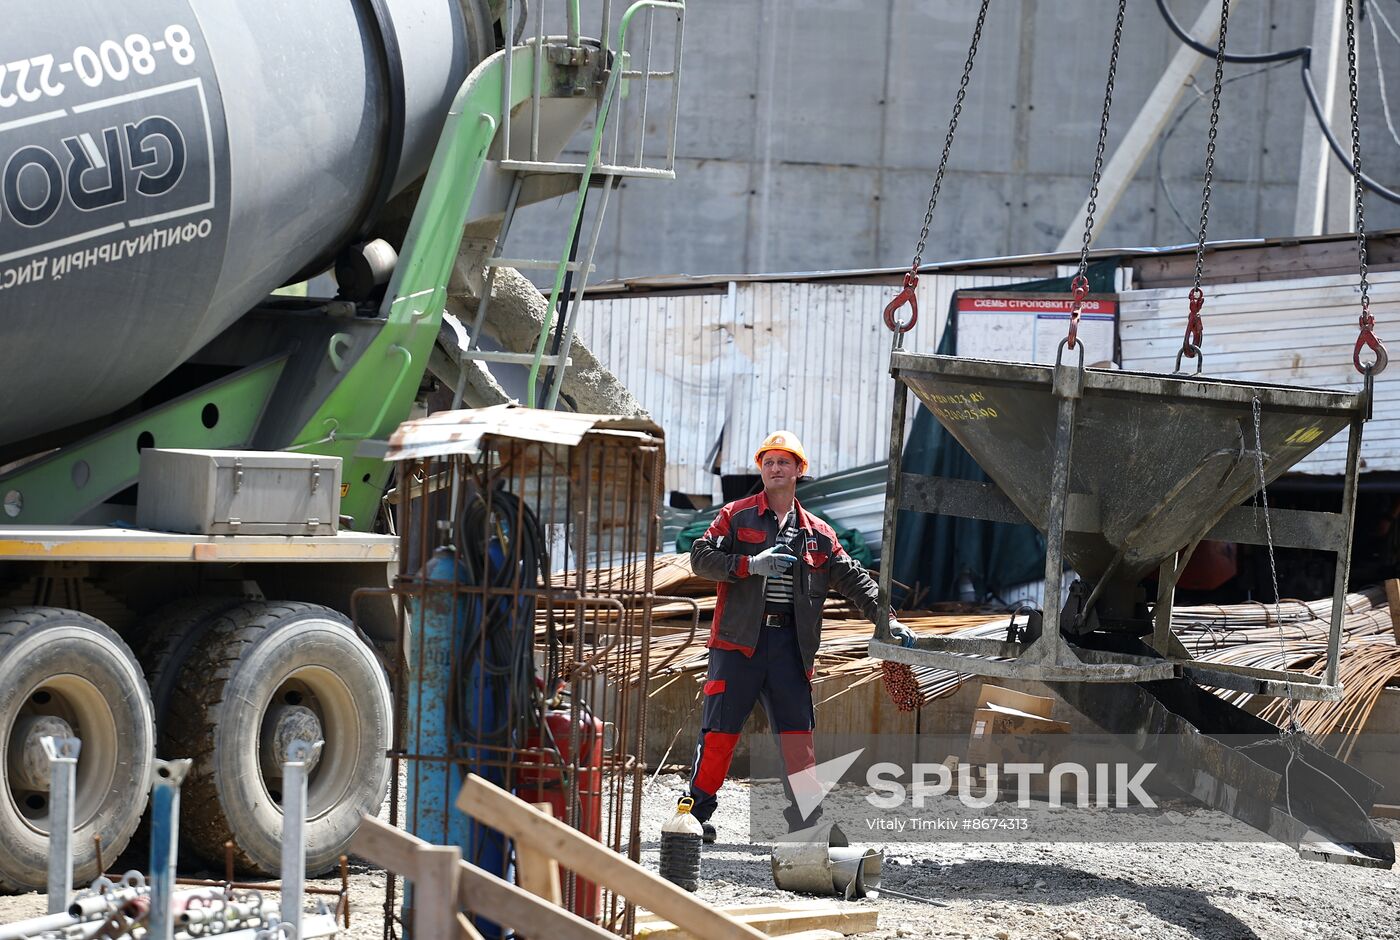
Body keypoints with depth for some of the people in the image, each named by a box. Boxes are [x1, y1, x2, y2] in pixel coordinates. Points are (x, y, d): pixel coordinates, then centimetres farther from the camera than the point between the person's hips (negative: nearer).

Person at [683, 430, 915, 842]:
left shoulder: (817, 533, 15)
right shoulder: (736, 516, 6)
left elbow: (853, 579, 14)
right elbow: (701, 557, -5)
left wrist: (885, 619, 2)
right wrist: (750, 565, -17)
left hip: (790, 643, 3)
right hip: (739, 639, -3)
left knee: (798, 732, 1)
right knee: (720, 730, -3)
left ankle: (805, 818, 5)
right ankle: (697, 810, 3)